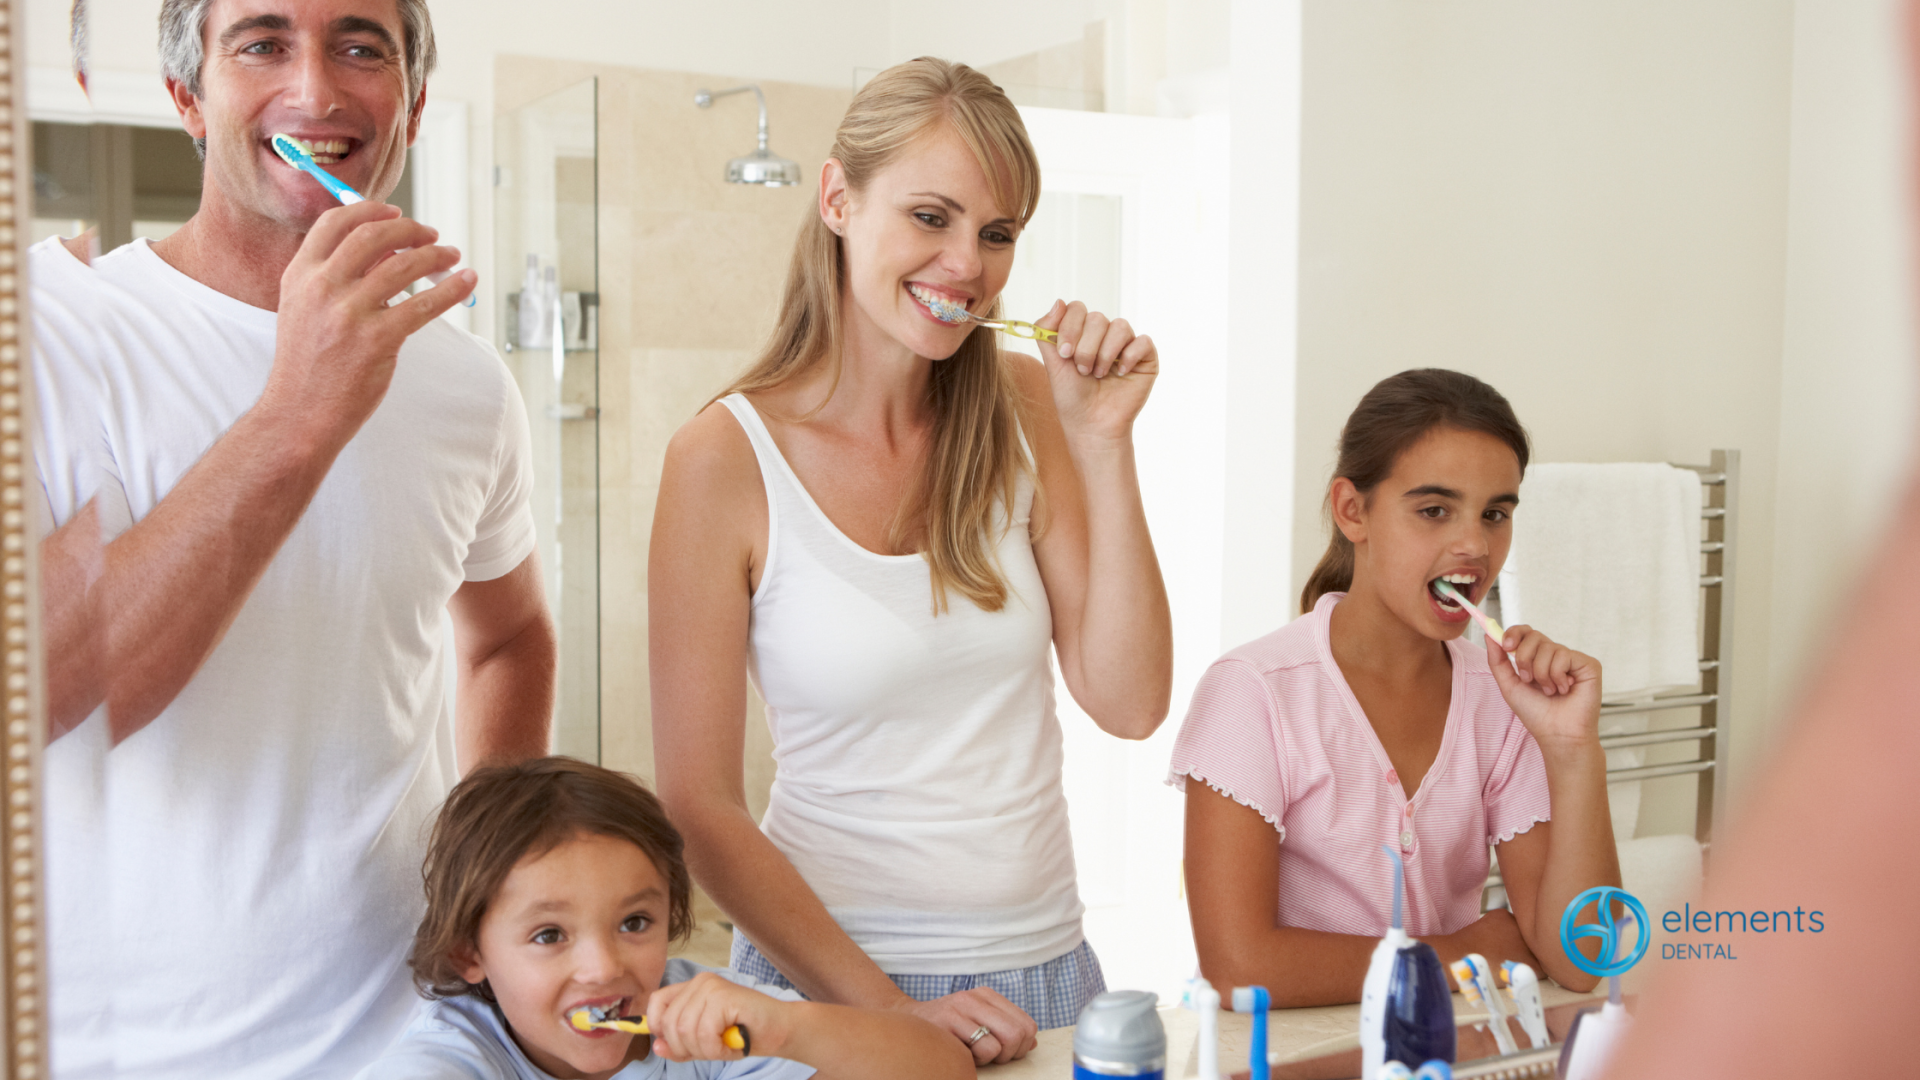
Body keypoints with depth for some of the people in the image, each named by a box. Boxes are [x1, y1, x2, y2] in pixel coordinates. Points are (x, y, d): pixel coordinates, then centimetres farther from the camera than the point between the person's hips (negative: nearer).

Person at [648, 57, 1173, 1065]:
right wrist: (889, 1009, -16)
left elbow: (1128, 702, -6)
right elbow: (698, 806, -12)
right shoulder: (724, 458, -13)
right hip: (829, 977, -4)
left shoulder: (1023, 407, -2)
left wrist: (1103, 442, -13)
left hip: (1046, 963, 4)